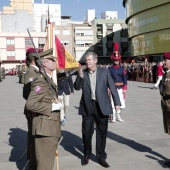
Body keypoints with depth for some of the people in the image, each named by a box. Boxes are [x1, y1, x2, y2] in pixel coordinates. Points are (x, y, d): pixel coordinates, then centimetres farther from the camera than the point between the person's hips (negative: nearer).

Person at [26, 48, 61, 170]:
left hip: (50, 127, 10)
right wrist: (52, 107, -22)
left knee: (48, 160, 22)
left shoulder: (49, 80, 14)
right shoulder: (41, 81, -19)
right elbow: (30, 104, -27)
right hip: (45, 127, -10)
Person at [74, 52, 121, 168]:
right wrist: (80, 76, -17)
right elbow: (77, 87, -2)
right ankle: (87, 155, 29)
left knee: (102, 132, 8)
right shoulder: (82, 73, 5)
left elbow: (112, 87, 1)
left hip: (102, 106, -1)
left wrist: (117, 102, -4)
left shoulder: (104, 71, 1)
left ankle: (101, 157, 23)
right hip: (87, 106, 1)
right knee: (87, 132, 8)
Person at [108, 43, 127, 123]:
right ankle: (113, 117, 3)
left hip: (120, 88, 3)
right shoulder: (110, 69, 0)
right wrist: (108, 88, -9)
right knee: (113, 103, -4)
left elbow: (125, 79, 6)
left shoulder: (122, 69, 7)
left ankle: (118, 116, 23)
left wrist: (124, 88, 1)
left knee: (120, 102, 7)